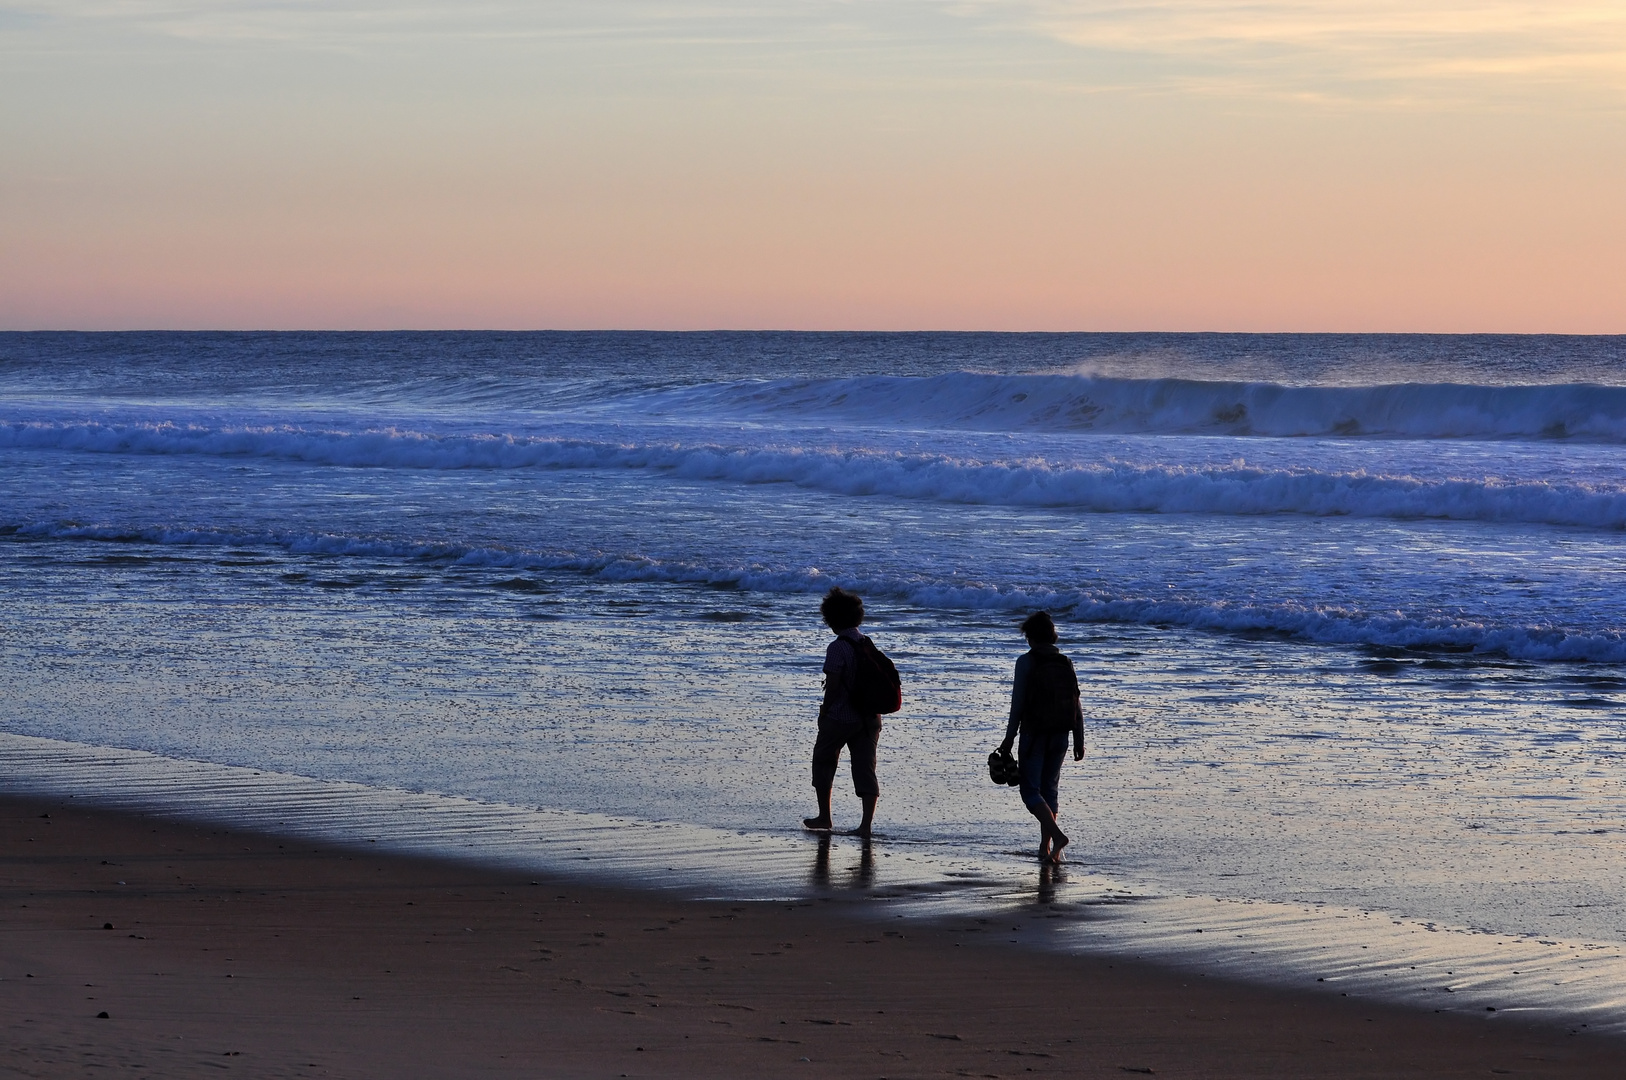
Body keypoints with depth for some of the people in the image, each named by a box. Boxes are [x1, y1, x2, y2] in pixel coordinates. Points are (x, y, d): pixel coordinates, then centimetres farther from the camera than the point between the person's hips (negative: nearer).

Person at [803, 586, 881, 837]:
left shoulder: (838, 648, -14)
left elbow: (832, 685, -16)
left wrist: (824, 712, -3)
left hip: (840, 718, -6)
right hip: (868, 718, 6)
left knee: (823, 761, 14)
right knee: (865, 768, 5)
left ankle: (824, 817, 19)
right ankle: (866, 824, -2)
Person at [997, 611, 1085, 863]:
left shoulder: (1026, 662, -8)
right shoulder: (1065, 663, 7)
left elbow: (1018, 703, -10)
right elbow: (1077, 706, 6)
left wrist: (1009, 739, -6)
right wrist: (1079, 741, 12)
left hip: (1034, 735, -5)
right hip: (1060, 736, 5)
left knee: (1031, 791, -2)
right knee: (1050, 789, 15)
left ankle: (1056, 835, -22)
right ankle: (1045, 847, 15)